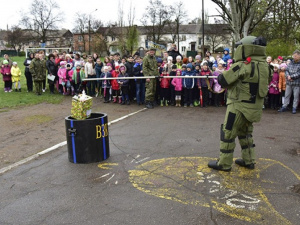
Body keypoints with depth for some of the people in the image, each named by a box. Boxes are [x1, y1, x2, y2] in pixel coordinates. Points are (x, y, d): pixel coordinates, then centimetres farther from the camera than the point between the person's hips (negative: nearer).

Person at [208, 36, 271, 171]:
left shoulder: (243, 65, -18)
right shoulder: (265, 66, 4)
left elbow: (222, 80, -16)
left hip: (240, 106, -7)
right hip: (255, 107, 8)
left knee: (228, 134, 4)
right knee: (245, 133, 22)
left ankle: (224, 164, 11)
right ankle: (249, 161, 28)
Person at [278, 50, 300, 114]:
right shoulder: (291, 62, 8)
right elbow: (286, 70, 8)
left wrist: (291, 77, -14)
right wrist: (288, 76, -11)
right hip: (289, 82, 4)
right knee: (287, 95, 11)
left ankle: (294, 108, 14)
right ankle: (284, 106, 19)